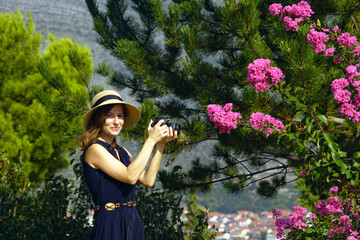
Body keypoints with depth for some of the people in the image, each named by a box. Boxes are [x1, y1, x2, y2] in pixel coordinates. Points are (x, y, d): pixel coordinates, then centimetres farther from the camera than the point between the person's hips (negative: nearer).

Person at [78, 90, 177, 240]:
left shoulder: (121, 151, 15)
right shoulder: (94, 149, -10)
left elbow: (148, 180, 5)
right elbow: (130, 176, -18)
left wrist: (160, 143, 2)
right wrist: (151, 140, -12)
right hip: (110, 226, -7)